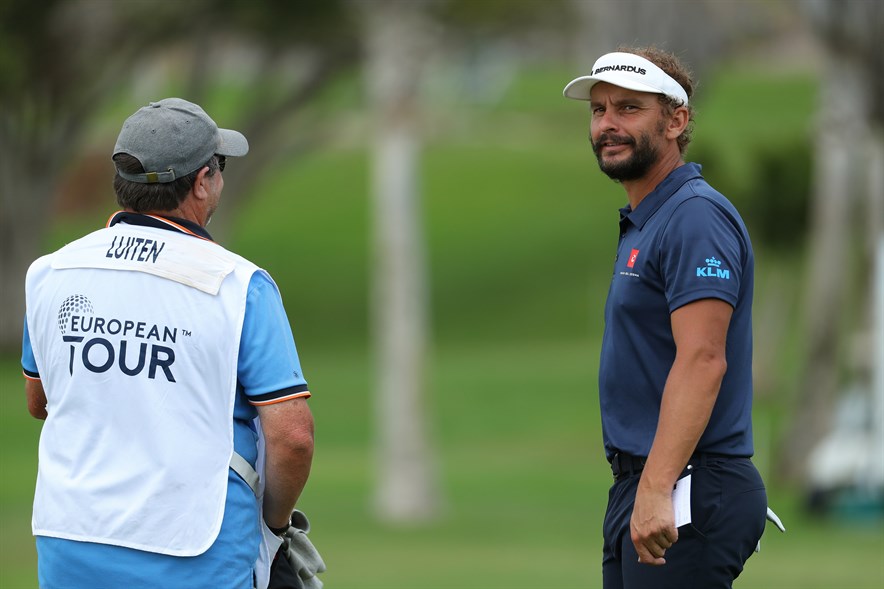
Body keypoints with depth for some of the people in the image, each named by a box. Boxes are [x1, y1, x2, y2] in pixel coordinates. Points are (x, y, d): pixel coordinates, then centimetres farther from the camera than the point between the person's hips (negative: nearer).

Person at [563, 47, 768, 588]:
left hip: (687, 500, -10)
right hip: (634, 485, 10)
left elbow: (702, 360, -23)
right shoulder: (642, 222, 19)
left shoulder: (696, 217, -13)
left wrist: (656, 488, -30)